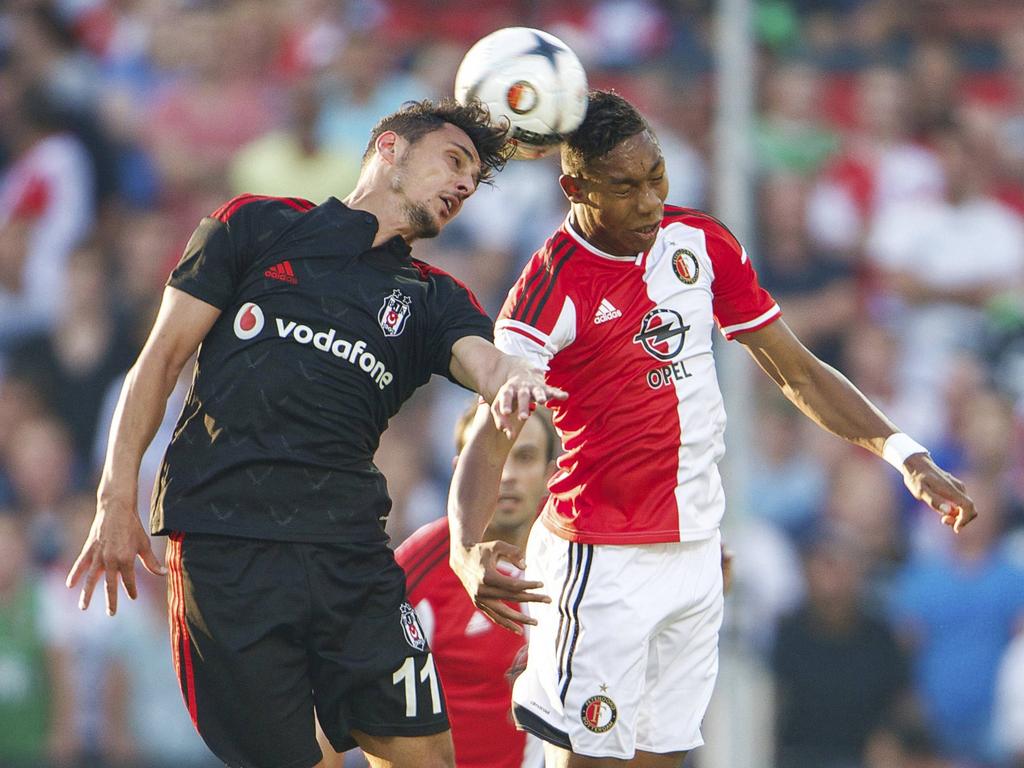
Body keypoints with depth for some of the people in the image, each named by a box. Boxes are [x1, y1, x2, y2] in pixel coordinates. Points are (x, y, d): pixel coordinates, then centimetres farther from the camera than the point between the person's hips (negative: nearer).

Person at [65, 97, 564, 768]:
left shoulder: (432, 299, 19)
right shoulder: (258, 225, 12)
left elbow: (483, 358, -3)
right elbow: (164, 355, 9)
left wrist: (512, 381, -30)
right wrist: (118, 499, -1)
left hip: (349, 544, 4)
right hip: (223, 539, -3)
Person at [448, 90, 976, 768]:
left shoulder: (702, 242, 4)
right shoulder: (554, 287, -15)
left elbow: (795, 369, 14)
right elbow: (489, 438, -23)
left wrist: (902, 452, 3)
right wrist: (468, 552, -41)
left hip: (699, 554, 6)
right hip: (606, 561, -6)